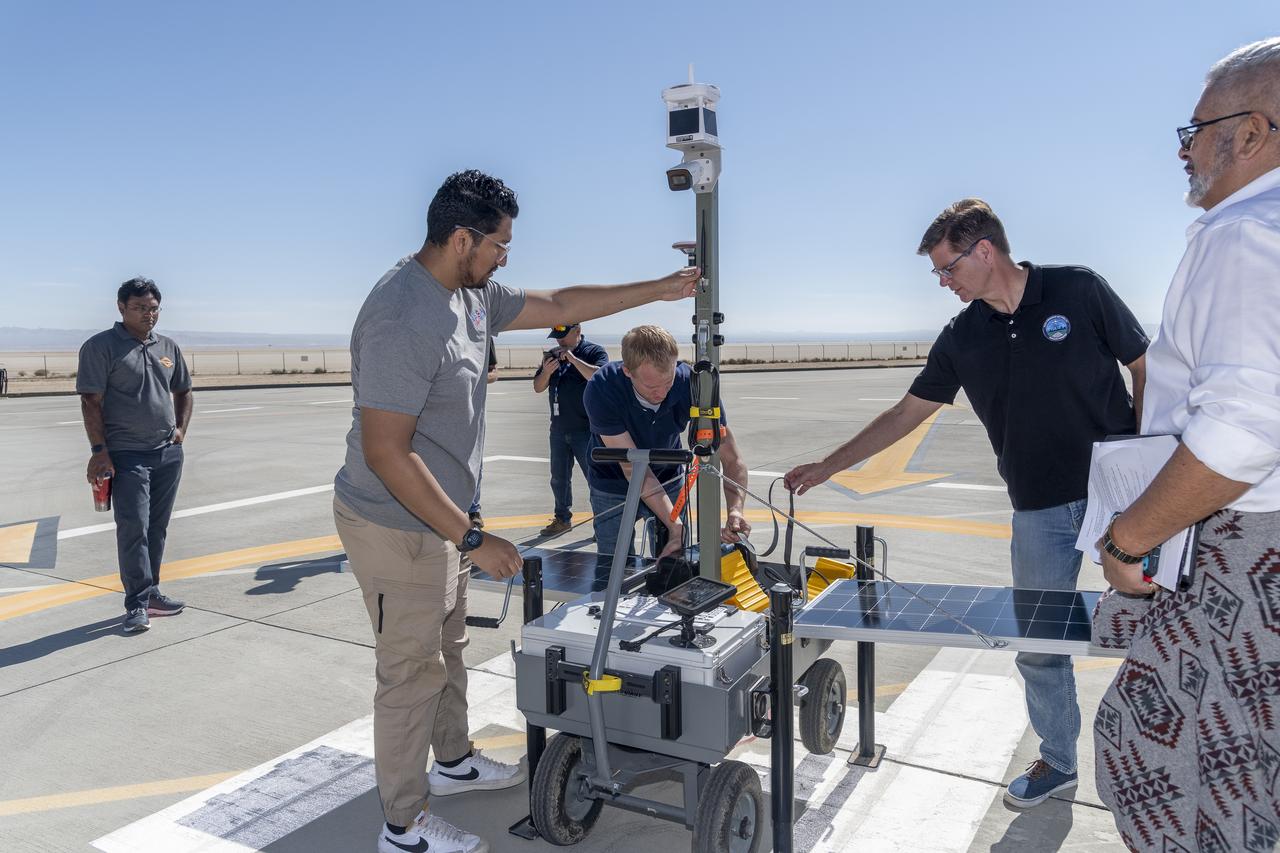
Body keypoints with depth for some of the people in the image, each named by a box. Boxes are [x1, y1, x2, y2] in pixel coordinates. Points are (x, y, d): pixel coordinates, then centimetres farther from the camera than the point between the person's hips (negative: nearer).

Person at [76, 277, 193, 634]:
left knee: (157, 527, 12)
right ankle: (137, 604, -2)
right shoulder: (101, 346, -5)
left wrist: (181, 429, 10)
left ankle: (150, 591, 23)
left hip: (169, 453, 6)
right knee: (133, 528, -7)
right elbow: (91, 402, -9)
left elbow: (183, 391, 25)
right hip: (126, 455, -6)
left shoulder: (168, 347, 13)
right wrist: (99, 450, -15)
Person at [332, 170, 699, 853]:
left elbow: (558, 305, 16)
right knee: (414, 673, 4)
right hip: (396, 528, -9)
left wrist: (658, 289, 17)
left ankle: (454, 761, 46)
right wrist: (472, 539, -25)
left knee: (446, 648, 24)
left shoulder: (472, 295, 3)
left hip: (438, 518, 9)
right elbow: (385, 453, -28)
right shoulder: (403, 320, -27)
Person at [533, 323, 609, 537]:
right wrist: (546, 372, -11)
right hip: (558, 429, 6)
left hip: (586, 429, -6)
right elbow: (538, 387, 10)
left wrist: (573, 359, -24)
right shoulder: (553, 355, 11)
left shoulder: (595, 351, -5)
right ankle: (562, 518, 28)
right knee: (559, 478, 14)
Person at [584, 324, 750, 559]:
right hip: (613, 485, -2)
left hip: (669, 482, 2)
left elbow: (732, 459, -21)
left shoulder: (691, 384, -26)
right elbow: (633, 467, -30)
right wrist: (675, 524, -38)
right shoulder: (601, 390, -32)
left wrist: (735, 510, -39)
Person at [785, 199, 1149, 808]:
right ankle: (1057, 761, 30)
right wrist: (826, 467, 5)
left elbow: (1147, 370, -1)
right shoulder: (962, 338, 2)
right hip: (1039, 511, 3)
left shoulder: (1078, 290, -7)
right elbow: (906, 413, 7)